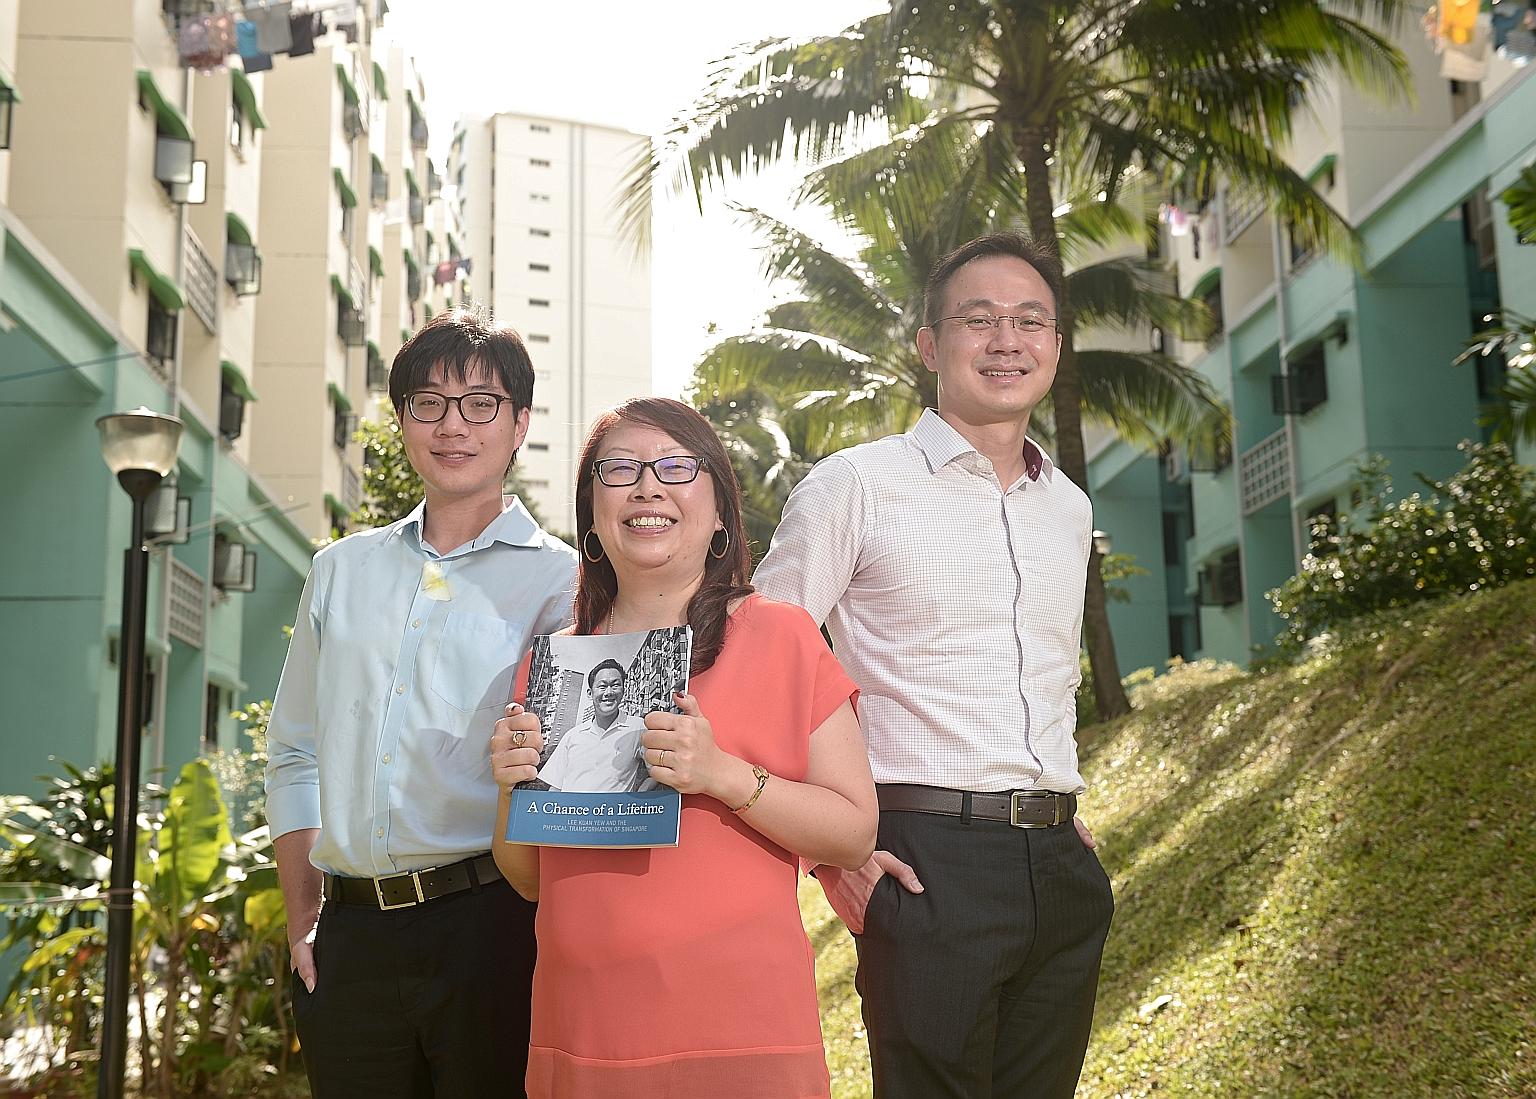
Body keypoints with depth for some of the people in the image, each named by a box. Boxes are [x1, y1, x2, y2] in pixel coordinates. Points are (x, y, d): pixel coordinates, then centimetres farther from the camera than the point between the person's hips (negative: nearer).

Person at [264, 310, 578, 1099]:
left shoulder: (561, 582, 0)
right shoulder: (341, 572, 13)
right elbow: (295, 758, 16)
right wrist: (302, 922, 9)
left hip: (492, 927, -3)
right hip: (349, 938, 4)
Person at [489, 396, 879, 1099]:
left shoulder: (780, 637, -2)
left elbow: (855, 835, -6)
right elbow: (529, 879, 13)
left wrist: (722, 776, -19)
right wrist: (514, 788, -7)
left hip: (740, 1028, -3)